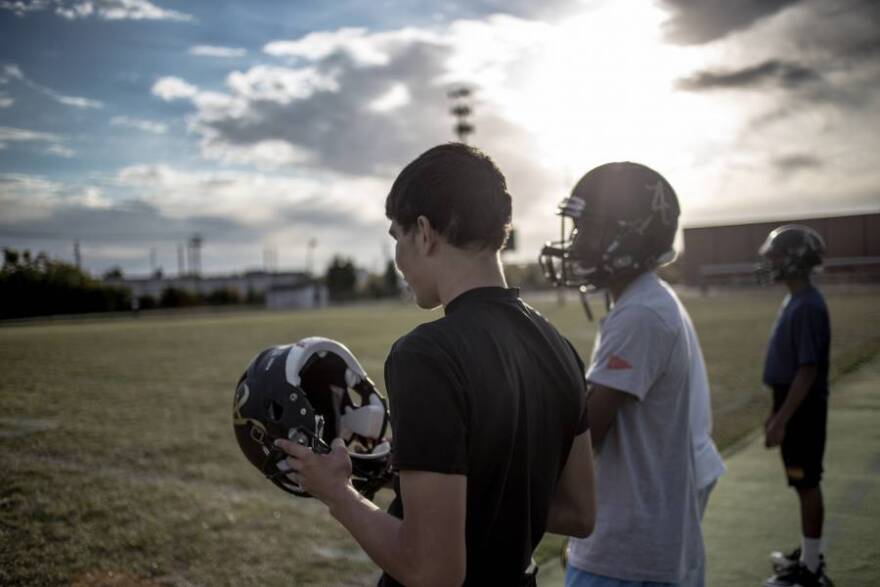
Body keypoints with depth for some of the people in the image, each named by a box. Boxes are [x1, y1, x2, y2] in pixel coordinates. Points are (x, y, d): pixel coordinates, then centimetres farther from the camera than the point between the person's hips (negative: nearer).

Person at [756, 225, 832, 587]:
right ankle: (808, 554, 32)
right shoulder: (794, 302, 10)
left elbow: (808, 370, -22)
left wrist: (781, 420, -22)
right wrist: (776, 412, 20)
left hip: (803, 410, -9)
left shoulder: (809, 306, -20)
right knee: (803, 483, 18)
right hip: (794, 407, 9)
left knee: (807, 484, 0)